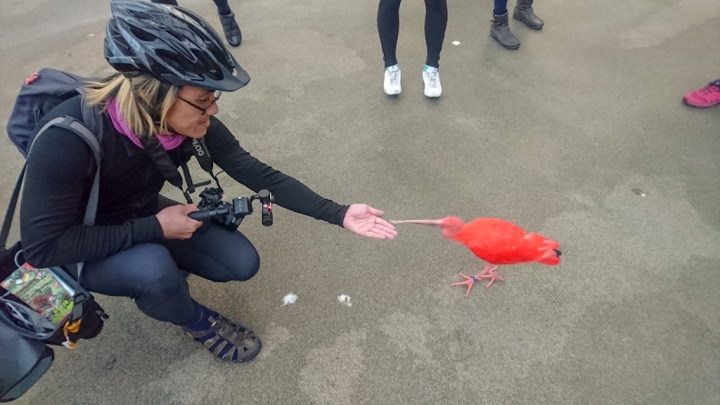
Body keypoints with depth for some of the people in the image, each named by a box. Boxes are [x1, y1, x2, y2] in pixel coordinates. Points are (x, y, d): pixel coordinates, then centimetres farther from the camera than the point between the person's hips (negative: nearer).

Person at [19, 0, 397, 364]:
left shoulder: (191, 123, -22)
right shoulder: (69, 137, -37)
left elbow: (259, 175, -20)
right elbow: (42, 246, -29)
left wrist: (338, 213, -24)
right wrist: (155, 229, -30)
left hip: (143, 221, 4)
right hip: (80, 250, -4)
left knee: (242, 263, -8)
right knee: (154, 269, -35)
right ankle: (197, 322, 0)